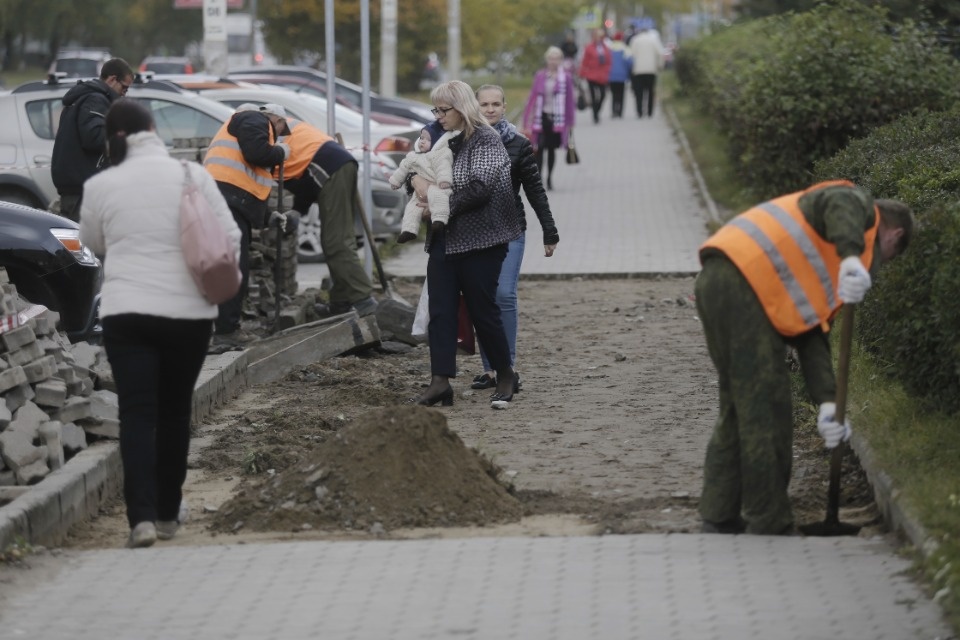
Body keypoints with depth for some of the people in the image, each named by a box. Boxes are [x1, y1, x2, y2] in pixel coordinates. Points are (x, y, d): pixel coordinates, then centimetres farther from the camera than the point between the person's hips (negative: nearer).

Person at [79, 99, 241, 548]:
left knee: (137, 413, -1)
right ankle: (167, 514, 22)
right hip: (190, 311, 1)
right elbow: (229, 237, -1)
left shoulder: (100, 186, -3)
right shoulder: (191, 175, -3)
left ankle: (142, 516, -16)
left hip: (127, 312, -1)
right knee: (175, 411, 15)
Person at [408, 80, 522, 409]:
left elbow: (479, 188, -20)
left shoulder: (486, 140, -9)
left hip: (479, 242, -7)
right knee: (440, 311, -2)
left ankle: (505, 376, 16)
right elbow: (412, 168, 23)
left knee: (483, 310, -1)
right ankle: (440, 381, -5)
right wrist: (418, 180, -1)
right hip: (444, 240, 7)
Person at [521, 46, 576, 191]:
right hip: (542, 116, 0)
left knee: (552, 149, 9)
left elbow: (570, 100, 3)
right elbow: (532, 98, 3)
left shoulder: (566, 77, -2)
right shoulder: (540, 76, 0)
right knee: (539, 149, -7)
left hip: (557, 118, 0)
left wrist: (570, 122, 4)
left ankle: (549, 178, 24)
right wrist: (528, 121, 1)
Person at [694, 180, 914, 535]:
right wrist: (851, 255, -36)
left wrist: (826, 403, 9)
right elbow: (840, 204, -18)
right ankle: (770, 527, 4)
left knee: (738, 408, 20)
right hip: (743, 284, -10)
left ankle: (720, 518, 27)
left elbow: (811, 334, 21)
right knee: (765, 411, -3)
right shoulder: (859, 206, 9)